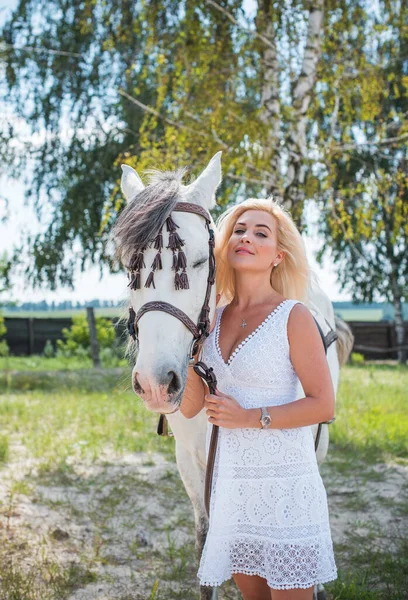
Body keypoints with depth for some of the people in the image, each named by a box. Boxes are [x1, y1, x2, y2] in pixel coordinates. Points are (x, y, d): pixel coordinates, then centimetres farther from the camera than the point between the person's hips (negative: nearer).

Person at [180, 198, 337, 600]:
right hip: (233, 479, 6)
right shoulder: (213, 320, 6)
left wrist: (249, 416, -18)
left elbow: (323, 405, -12)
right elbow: (190, 407, 4)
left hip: (285, 480, -5)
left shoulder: (293, 316, -9)